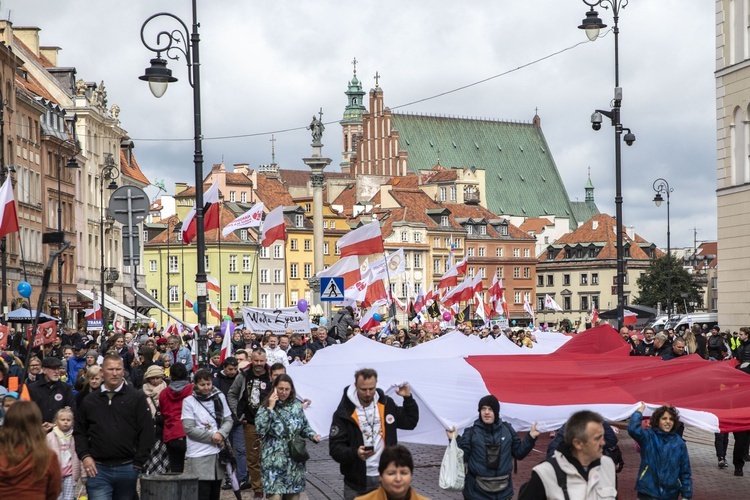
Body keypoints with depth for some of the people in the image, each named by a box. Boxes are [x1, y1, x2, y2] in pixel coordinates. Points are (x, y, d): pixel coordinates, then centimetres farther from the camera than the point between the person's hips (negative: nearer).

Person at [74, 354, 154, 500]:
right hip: (98, 470, 1)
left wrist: (138, 464, -7)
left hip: (127, 469, -1)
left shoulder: (137, 398, 1)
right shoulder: (89, 401, 10)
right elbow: (79, 432, 16)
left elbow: (147, 433, -2)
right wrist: (84, 456, 1)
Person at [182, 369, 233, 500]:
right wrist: (212, 436, -13)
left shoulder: (219, 397, 7)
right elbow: (189, 429, -10)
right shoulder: (189, 401, -5)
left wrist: (221, 434, -11)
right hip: (199, 455, -4)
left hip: (218, 453, 4)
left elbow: (228, 420, 9)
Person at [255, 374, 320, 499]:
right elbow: (260, 430, -16)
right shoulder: (265, 407, -1)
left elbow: (305, 427, 15)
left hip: (294, 459, 4)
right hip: (274, 460, -3)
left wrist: (313, 435, -6)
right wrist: (270, 408, -17)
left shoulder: (296, 406, 7)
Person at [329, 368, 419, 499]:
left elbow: (410, 422, 14)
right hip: (357, 481, -3)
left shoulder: (386, 404, 2)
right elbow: (335, 448, -12)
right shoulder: (344, 413, -10)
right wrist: (355, 453, -30)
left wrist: (408, 398, 1)